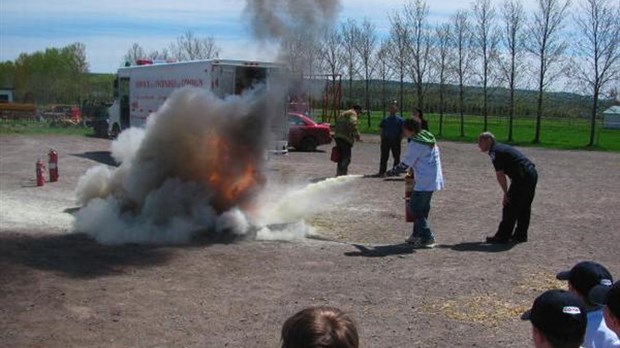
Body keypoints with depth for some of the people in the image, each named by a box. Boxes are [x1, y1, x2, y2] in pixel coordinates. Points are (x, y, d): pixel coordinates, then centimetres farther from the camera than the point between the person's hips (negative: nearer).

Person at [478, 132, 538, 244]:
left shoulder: (494, 152, -8)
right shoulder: (502, 147, 22)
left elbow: (500, 175, -14)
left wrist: (505, 193, -7)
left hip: (523, 177, -10)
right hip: (532, 173, 10)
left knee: (510, 207, -2)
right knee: (524, 207, 17)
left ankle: (502, 236, 3)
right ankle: (521, 235, 26)